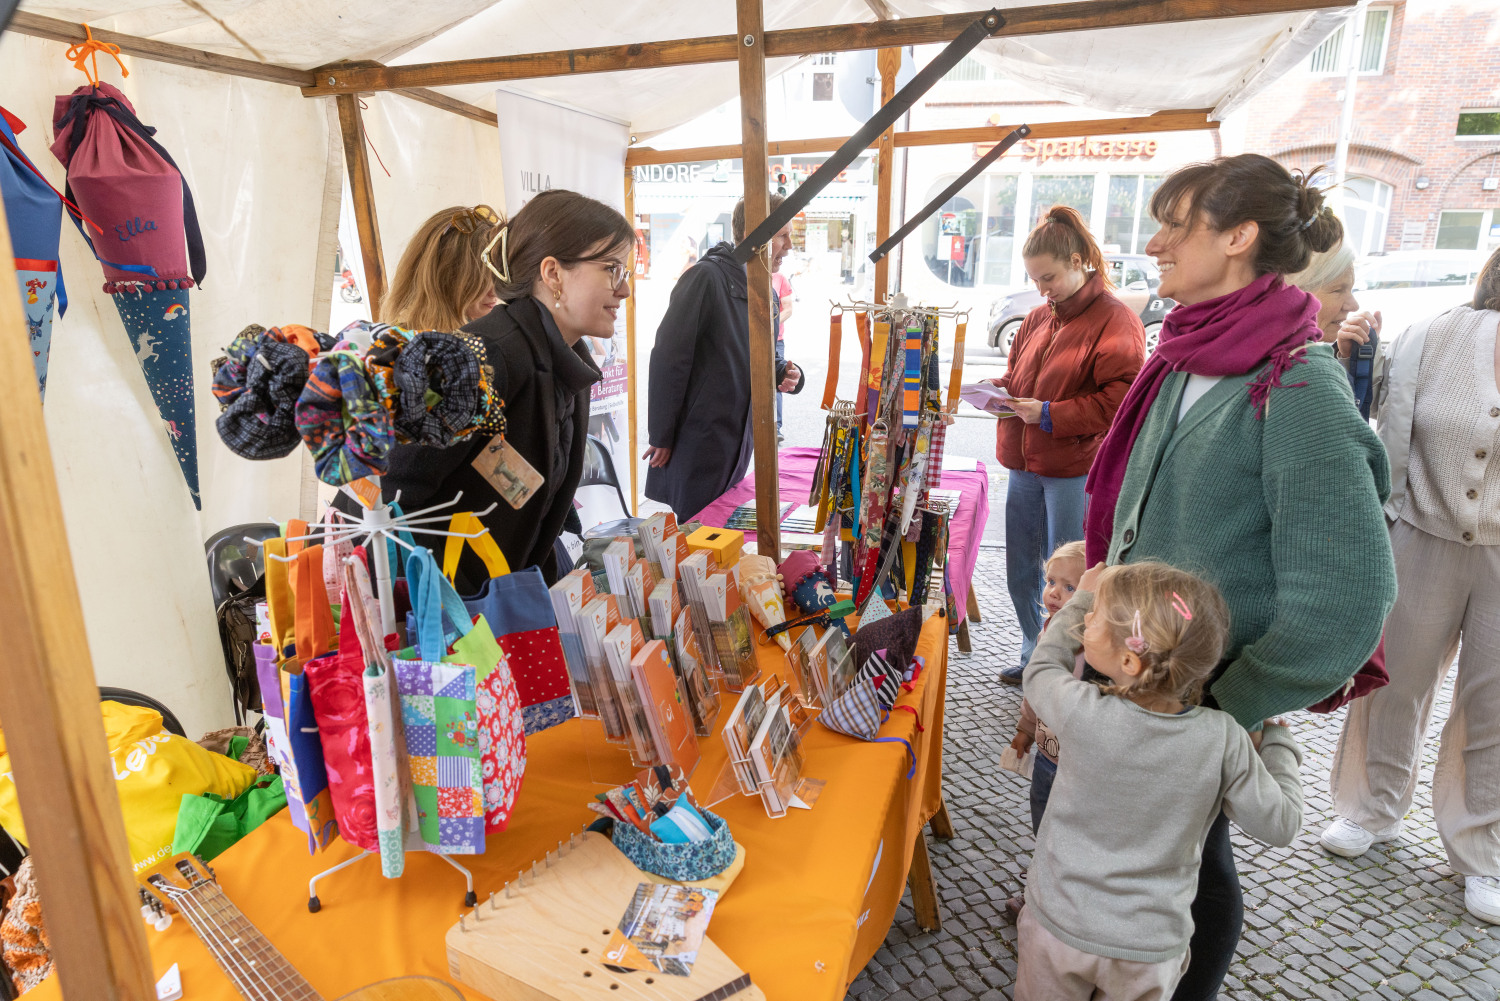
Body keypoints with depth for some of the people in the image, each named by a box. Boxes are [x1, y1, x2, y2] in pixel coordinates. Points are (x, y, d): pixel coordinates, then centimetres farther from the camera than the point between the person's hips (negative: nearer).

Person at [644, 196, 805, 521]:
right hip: (698, 442, -8)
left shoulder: (768, 294, 12)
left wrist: (785, 374, -1)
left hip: (740, 442, 8)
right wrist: (661, 437, -16)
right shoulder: (707, 277, -14)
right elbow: (669, 357, -17)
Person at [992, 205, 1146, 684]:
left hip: (1075, 471, -7)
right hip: (1025, 464, 7)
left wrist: (1049, 414, -20)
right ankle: (1034, 656, 33)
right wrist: (1001, 389, 1)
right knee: (1021, 573, 14)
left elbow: (1120, 398, -16)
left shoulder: (1115, 320, -10)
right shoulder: (1038, 318, 12)